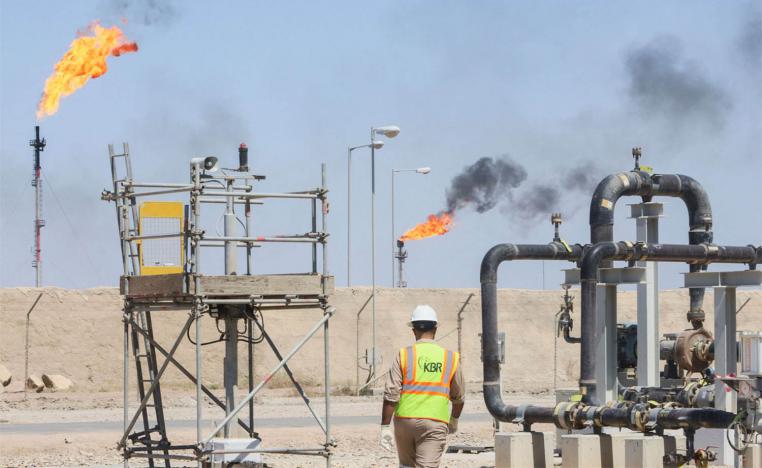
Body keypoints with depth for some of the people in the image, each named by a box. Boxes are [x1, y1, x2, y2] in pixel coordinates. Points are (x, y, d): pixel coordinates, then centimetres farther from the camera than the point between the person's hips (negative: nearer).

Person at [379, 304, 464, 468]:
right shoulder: (450, 358, 3)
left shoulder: (404, 355, -2)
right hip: (435, 424, -1)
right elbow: (458, 397, 14)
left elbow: (391, 395, -7)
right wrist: (454, 420, 32)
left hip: (405, 421, 1)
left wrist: (385, 427, -3)